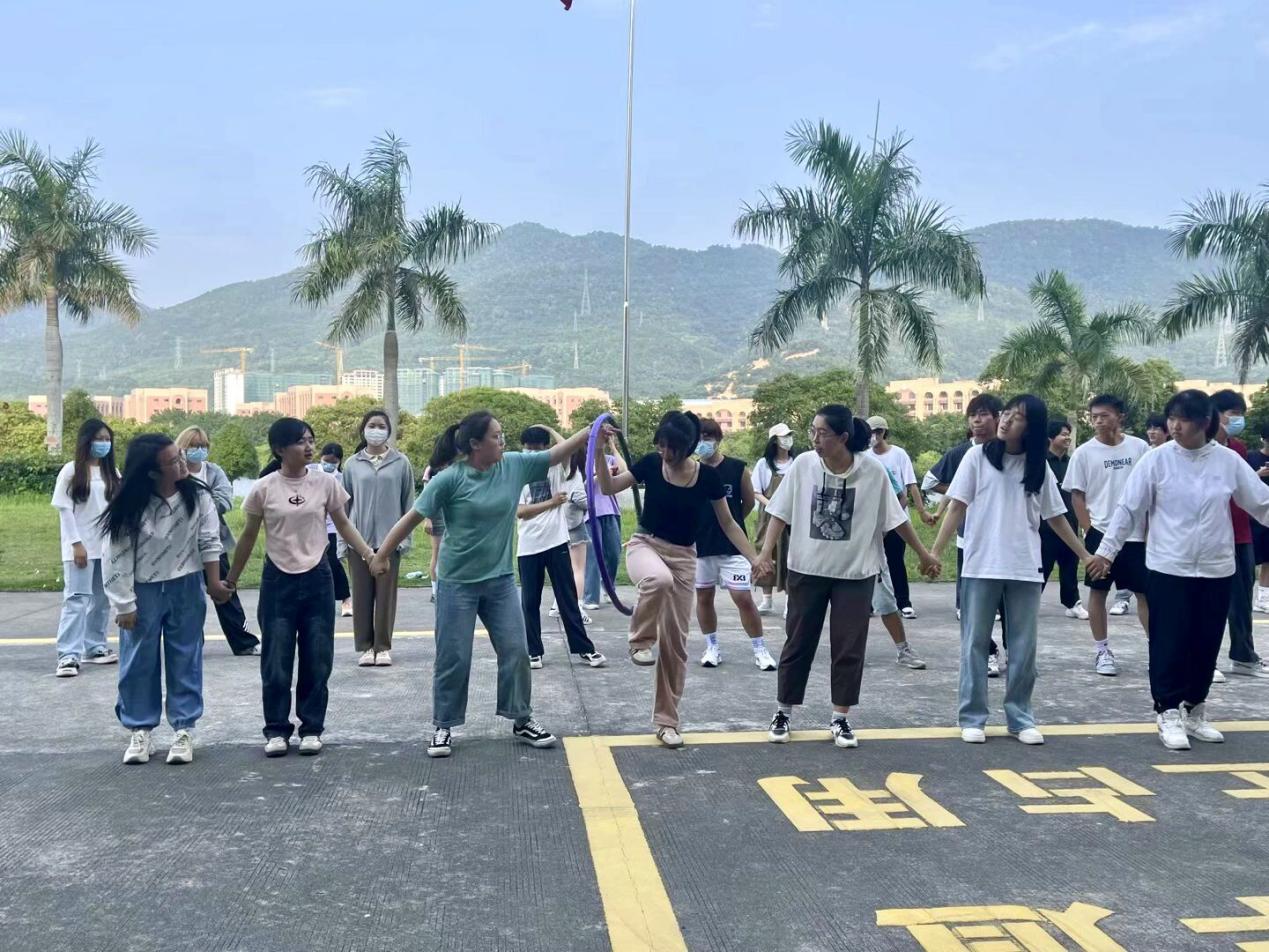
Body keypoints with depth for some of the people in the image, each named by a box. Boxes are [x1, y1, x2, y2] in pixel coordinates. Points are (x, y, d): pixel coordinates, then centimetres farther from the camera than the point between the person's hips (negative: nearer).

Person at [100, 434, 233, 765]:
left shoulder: (197, 496, -10)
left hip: (186, 588, 1)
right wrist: (124, 604, -9)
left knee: (186, 659, 7)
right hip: (143, 590, -1)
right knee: (139, 661, 7)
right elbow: (116, 556, -11)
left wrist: (214, 583, -2)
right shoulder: (129, 506, -16)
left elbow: (209, 541, -2)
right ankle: (140, 729, 21)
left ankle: (184, 729, 16)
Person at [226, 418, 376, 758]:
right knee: (276, 661, 4)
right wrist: (232, 578, 10)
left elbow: (344, 526, 7)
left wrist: (370, 556, -5)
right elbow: (249, 536, 5)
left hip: (316, 579, 1)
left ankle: (312, 728, 17)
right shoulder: (264, 488, -6)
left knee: (317, 660, 6)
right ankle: (277, 730, 17)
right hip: (278, 580, -1)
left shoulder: (325, 483, -3)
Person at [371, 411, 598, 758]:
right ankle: (443, 727, 18)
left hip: (500, 580, 4)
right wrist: (382, 556, -6)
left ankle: (522, 720, 21)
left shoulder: (514, 466, -3)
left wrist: (591, 432, -8)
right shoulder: (450, 479, -15)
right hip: (458, 583, -4)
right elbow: (413, 517, -10)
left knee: (515, 650, 6)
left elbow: (556, 454, 3)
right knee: (453, 657, 3)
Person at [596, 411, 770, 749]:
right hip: (645, 544, -1)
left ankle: (666, 720, 14)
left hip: (684, 557, 1)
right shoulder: (651, 464, -7)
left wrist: (755, 559, -6)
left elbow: (727, 523, 1)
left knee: (675, 639, 2)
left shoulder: (707, 476, -8)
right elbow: (608, 488, -4)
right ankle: (641, 641, -14)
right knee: (658, 579, -40)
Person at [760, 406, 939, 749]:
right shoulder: (803, 465, -9)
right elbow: (781, 512, -3)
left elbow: (896, 517, 0)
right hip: (806, 569, 1)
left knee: (849, 646, 3)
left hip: (855, 572, -1)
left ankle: (840, 719, 17)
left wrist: (923, 553, 6)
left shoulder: (872, 470, -11)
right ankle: (783, 713, 22)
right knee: (798, 642, 8)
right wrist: (765, 553, -11)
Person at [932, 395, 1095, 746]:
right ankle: (972, 718, 12)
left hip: (1025, 569, 2)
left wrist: (1085, 554, 13)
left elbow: (1055, 516, 14)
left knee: (1024, 647, 6)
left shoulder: (1038, 466, 7)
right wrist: (936, 551, -9)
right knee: (975, 643, 4)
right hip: (981, 566, -2)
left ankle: (1020, 718, 17)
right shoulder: (978, 456, 0)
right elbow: (957, 507, -2)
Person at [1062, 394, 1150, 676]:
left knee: (1146, 592, 4)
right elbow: (1077, 496, -1)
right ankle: (1102, 651, 14)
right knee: (1098, 591, 5)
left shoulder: (1139, 447, 1)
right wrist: (1089, 530, -8)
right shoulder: (1084, 452, -3)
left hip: (1136, 533, 1)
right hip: (1100, 533, -1)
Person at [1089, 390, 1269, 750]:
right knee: (1170, 644, -1)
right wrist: (1107, 549, -7)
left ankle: (1194, 711, 25)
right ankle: (1169, 714, 10)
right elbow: (1128, 507, -4)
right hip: (1169, 568, -3)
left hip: (1216, 569, 3)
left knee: (1206, 645, 10)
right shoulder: (1157, 459, -6)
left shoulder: (1228, 460, 0)